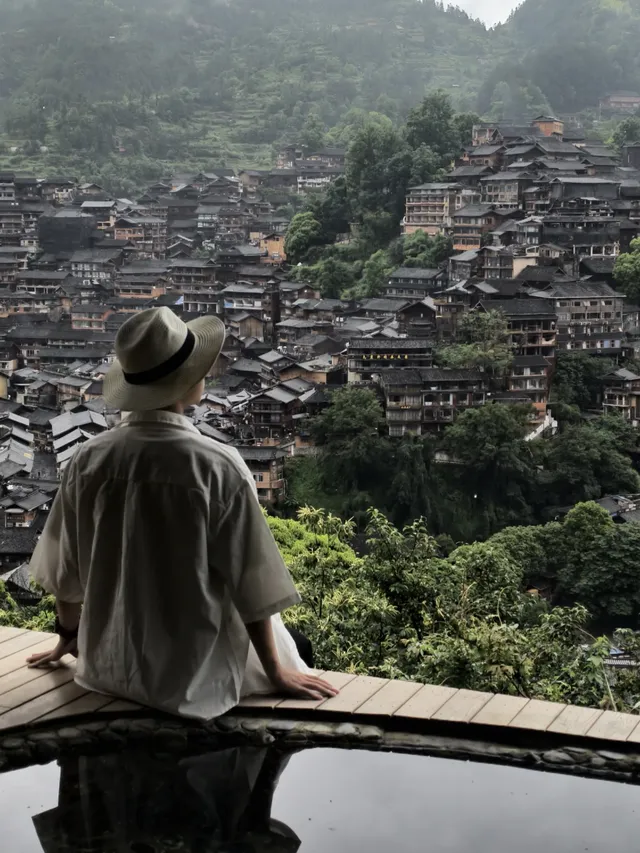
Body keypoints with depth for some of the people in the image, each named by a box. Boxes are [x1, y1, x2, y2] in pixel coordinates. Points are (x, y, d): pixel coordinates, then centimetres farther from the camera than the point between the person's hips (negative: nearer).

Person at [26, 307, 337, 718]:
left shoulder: (89, 461, -11)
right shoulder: (218, 467, -23)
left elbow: (66, 570, 2)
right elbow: (252, 583, -15)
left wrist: (69, 638, 21)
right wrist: (276, 673, -1)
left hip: (108, 666, 5)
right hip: (192, 675, -4)